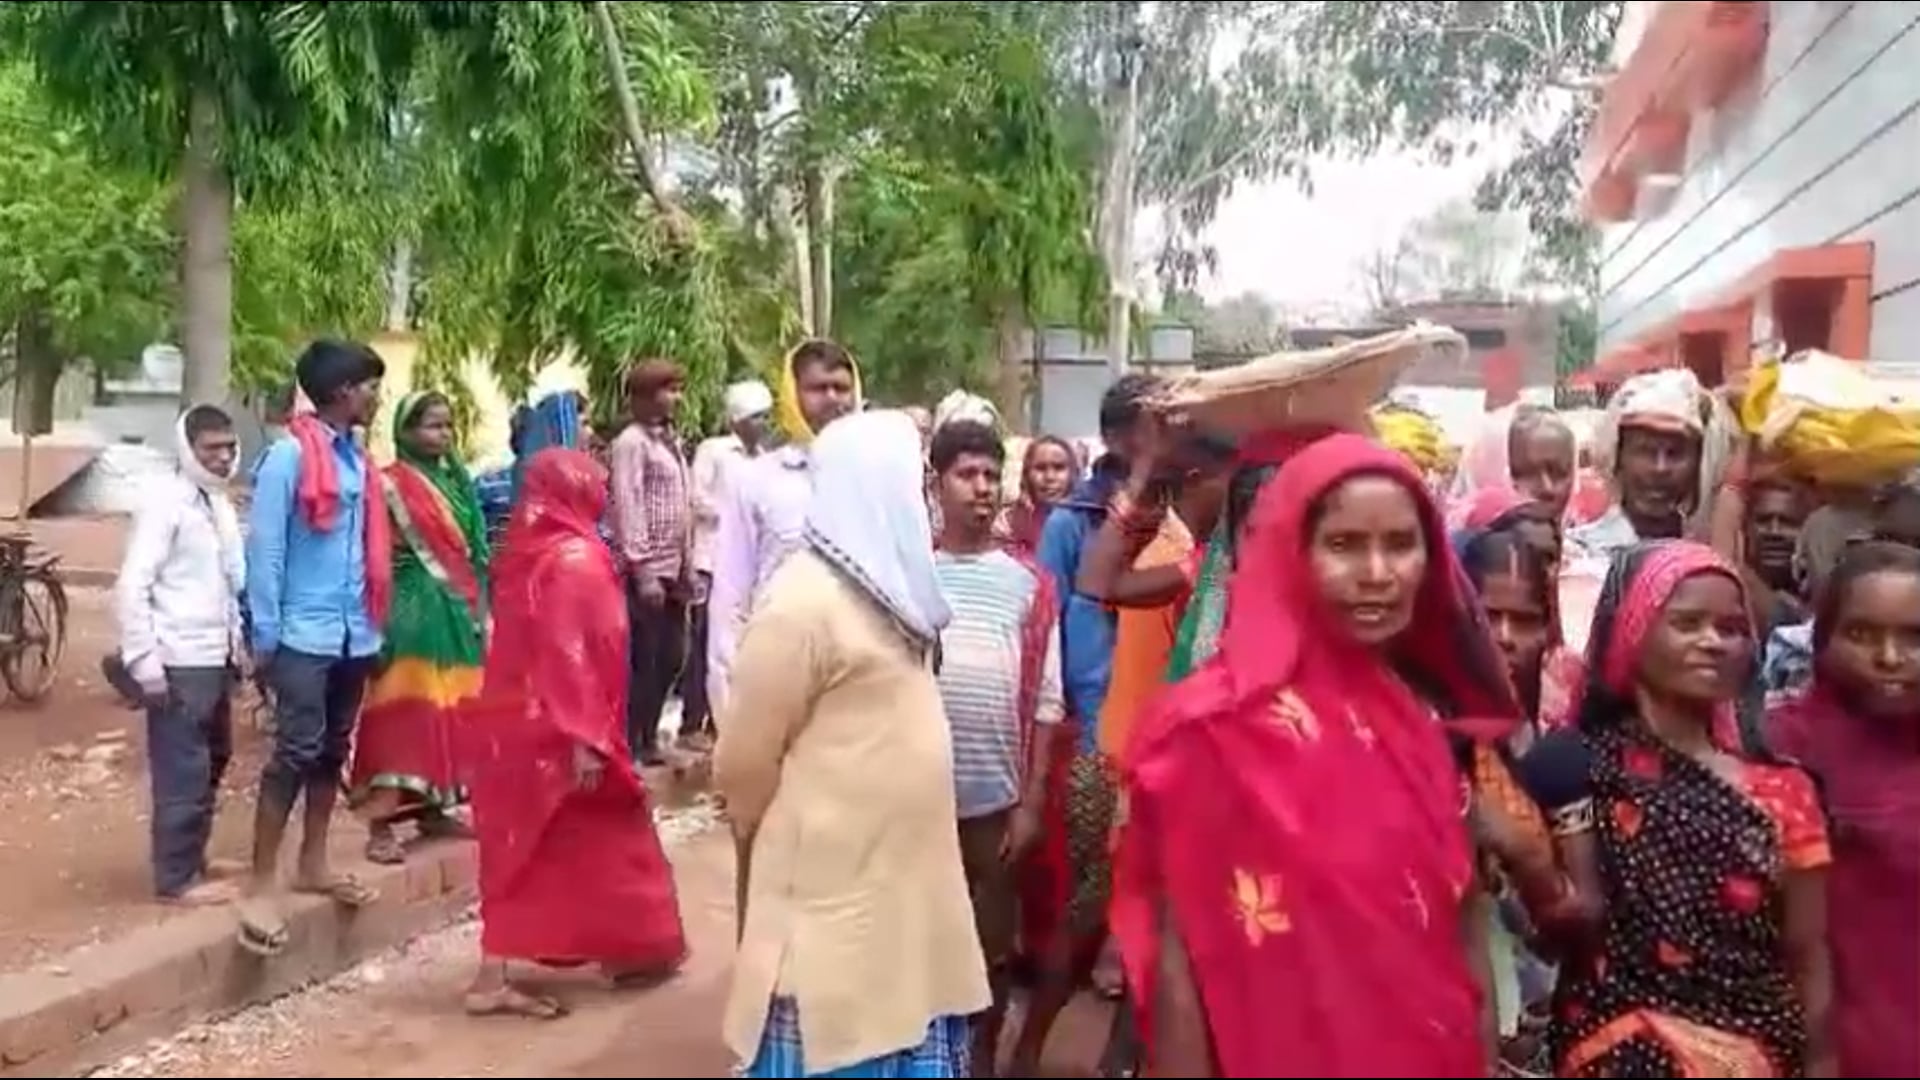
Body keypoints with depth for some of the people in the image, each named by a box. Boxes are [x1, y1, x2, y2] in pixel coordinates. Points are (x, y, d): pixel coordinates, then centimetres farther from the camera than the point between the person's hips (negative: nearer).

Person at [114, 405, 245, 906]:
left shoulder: (219, 503, 14)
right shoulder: (166, 499, -10)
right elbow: (133, 585, -15)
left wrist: (239, 641, 11)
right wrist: (141, 656, -18)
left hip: (217, 656, 9)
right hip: (179, 661, -8)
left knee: (212, 762, 17)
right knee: (184, 772, -3)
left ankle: (192, 858, 30)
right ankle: (177, 878, 6)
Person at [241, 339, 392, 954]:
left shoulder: (356, 458, 10)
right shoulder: (290, 455, -11)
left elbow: (369, 547, 10)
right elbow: (264, 549, -11)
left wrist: (375, 621, 7)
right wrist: (265, 634, -11)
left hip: (354, 634, 7)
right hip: (304, 635, -7)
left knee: (333, 751, 15)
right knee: (296, 753, -7)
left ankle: (313, 865, 28)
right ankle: (261, 885, 1)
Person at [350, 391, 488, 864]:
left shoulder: (455, 480, 14)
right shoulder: (391, 484, -7)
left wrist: (478, 608, 14)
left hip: (458, 610, 7)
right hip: (414, 607, -7)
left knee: (448, 708, 10)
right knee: (406, 710, -9)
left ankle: (433, 809, 19)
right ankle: (382, 823, -8)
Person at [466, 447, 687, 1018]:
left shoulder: (524, 552, 9)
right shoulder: (575, 557, -17)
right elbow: (570, 654, -24)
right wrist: (586, 737, -24)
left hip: (515, 721, 8)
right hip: (555, 728, -8)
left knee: (524, 848, 11)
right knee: (602, 840, 9)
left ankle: (493, 977, 10)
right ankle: (633, 949, 24)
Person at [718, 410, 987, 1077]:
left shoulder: (885, 586, 8)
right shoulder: (804, 601, -19)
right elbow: (743, 766, -15)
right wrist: (776, 856, 0)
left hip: (897, 882, 8)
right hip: (833, 892, -8)